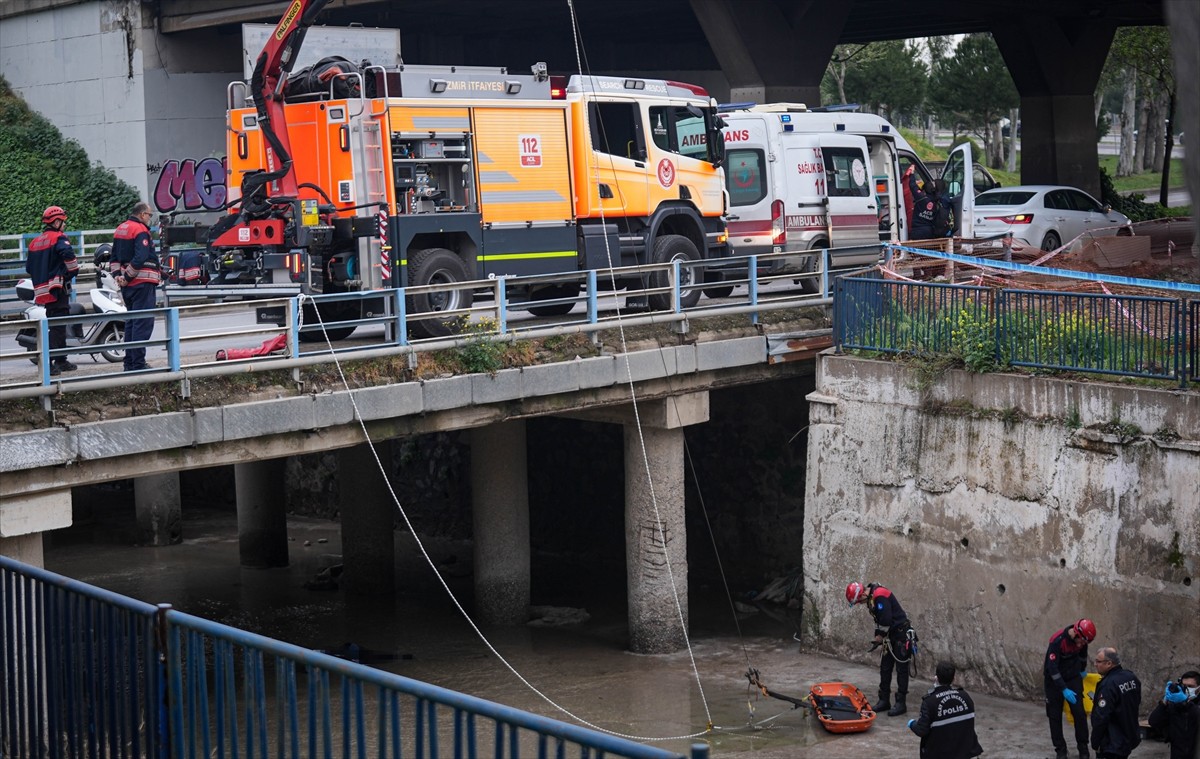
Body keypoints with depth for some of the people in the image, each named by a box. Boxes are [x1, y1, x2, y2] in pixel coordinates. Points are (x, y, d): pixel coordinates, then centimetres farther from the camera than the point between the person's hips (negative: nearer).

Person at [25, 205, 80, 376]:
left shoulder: (35, 242, 18)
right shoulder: (58, 238, -7)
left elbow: (29, 268, 20)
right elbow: (68, 255, -25)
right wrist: (74, 271, -10)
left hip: (41, 290, 8)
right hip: (58, 288, -8)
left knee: (56, 326, 18)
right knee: (58, 326, -10)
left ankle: (61, 361, 25)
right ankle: (48, 362, -19)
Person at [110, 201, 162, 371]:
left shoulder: (120, 229, 17)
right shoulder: (141, 231, -12)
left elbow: (114, 257, 17)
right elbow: (140, 258, -23)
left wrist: (117, 275, 6)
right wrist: (127, 277, -16)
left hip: (127, 284, 9)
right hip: (142, 282, -9)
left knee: (131, 322, 16)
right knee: (143, 323, -9)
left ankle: (129, 362, 18)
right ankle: (138, 364, -13)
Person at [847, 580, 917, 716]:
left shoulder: (880, 595, -21)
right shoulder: (872, 597, 10)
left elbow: (886, 619, -25)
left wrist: (880, 635, -10)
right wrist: (878, 636, 8)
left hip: (902, 635, -10)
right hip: (891, 636, 10)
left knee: (901, 669, -3)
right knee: (885, 668, 11)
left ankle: (901, 703, 2)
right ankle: (884, 701, 19)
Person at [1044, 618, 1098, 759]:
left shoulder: (1081, 639, -12)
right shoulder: (1057, 641, -30)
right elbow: (1052, 667, -29)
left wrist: (1082, 670, 27)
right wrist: (1064, 689, -31)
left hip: (1073, 677, 4)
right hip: (1054, 680, -4)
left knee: (1079, 713, -4)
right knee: (1055, 715, 0)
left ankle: (1083, 748, 7)